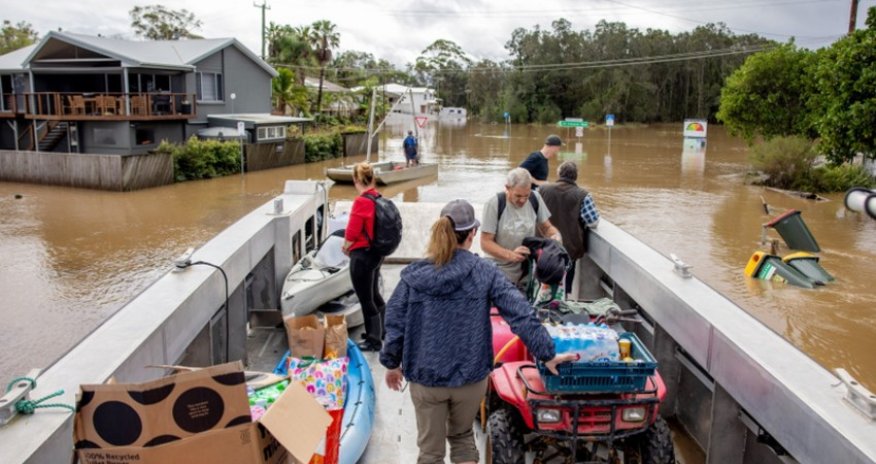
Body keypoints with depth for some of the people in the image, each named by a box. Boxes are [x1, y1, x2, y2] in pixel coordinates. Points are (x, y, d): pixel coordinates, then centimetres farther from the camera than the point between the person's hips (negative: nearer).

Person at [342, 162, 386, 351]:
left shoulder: (362, 201, -22)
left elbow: (352, 233, -17)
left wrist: (346, 247, 3)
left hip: (362, 256, -8)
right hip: (376, 253, 8)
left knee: (366, 299, 5)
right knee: (374, 294, 24)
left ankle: (374, 341, 17)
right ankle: (382, 330, 41)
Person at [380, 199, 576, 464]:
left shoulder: (414, 275, -7)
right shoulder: (485, 273, -10)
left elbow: (395, 322, -3)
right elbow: (521, 315, -13)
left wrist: (391, 363, 10)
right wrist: (547, 354, -7)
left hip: (425, 376, 0)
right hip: (470, 375, 0)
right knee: (462, 436, 27)